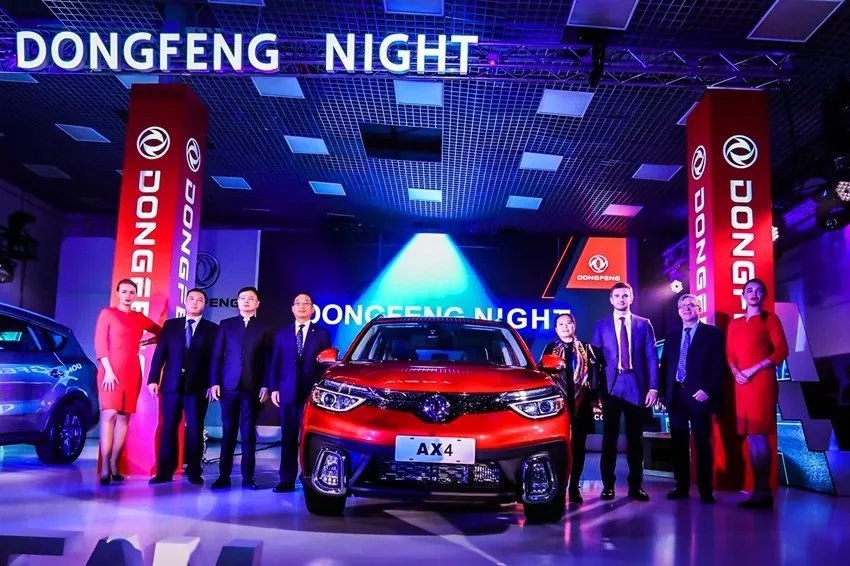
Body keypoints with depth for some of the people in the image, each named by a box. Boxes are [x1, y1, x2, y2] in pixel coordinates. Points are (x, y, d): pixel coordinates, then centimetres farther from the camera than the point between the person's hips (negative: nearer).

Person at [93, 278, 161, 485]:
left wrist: (146, 342, 9)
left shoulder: (140, 318, 13)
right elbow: (100, 344, -3)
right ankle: (105, 469, -13)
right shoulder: (107, 313, 4)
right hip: (111, 371, -4)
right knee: (109, 414, -13)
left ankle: (114, 466, 3)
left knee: (124, 417, 1)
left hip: (132, 372, 4)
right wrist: (108, 370, -12)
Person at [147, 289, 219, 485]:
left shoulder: (212, 329, 6)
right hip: (172, 384, 2)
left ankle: (194, 471, 11)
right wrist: (153, 379, -3)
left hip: (198, 386, -1)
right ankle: (165, 471, 10)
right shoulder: (170, 325, 11)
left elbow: (215, 359, 1)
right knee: (168, 428, 4)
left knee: (195, 429, 3)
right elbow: (160, 354, 6)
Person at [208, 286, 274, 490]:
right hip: (229, 386, 1)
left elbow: (269, 359, 4)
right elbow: (216, 356, 6)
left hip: (253, 387, -1)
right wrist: (214, 383, -3)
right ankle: (224, 476, 9)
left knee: (249, 434, 3)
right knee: (228, 432, 4)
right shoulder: (226, 325, 11)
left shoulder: (265, 327, 8)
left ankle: (248, 477, 8)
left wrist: (266, 386, -5)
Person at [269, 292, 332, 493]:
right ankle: (287, 480, 8)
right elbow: (275, 363, 10)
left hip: (313, 393, -2)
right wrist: (274, 388, 0)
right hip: (288, 392, 2)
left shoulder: (322, 333, 8)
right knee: (288, 437, 4)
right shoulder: (282, 333, 13)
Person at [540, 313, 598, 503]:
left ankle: (574, 487, 10)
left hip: (581, 405, 1)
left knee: (578, 447, 3)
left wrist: (593, 397, -2)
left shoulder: (586, 348, 10)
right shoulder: (550, 349, 9)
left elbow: (594, 374, 6)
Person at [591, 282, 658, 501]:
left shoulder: (644, 324, 7)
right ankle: (608, 485, 12)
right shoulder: (601, 326, 7)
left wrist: (653, 387, -6)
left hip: (636, 387, 0)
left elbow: (652, 357, 3)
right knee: (609, 438, 4)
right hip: (611, 387, 0)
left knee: (635, 438, 7)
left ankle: (635, 486, 16)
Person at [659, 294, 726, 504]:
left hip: (699, 395, -4)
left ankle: (705, 491, 6)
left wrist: (708, 390, -15)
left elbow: (720, 366, -5)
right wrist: (664, 392, 4)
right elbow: (665, 366, 14)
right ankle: (681, 487, 15)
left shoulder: (713, 333, 2)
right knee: (678, 444, 7)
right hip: (676, 395, 5)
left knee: (702, 444, -1)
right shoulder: (671, 336, 17)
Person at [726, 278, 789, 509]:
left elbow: (782, 351, -6)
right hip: (741, 384, 6)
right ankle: (758, 491, 8)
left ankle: (764, 492, -5)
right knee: (751, 437, 5)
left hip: (762, 382, -6)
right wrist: (735, 372, -5)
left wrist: (753, 370, -13)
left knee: (759, 435, -9)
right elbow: (730, 354, 16)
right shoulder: (734, 324, 18)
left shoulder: (770, 319, 3)